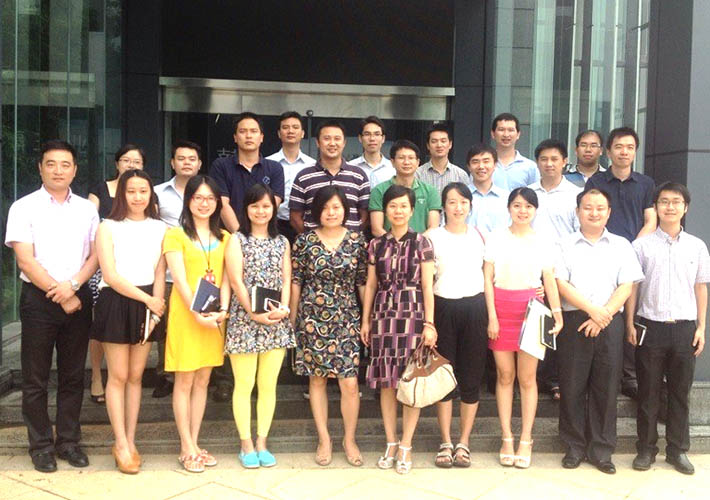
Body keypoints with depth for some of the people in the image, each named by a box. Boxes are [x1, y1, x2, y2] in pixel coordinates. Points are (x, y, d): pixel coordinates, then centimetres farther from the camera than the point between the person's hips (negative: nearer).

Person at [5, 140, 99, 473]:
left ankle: (68, 441, 20)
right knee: (36, 378, 3)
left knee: (73, 375, 8)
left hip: (78, 298, 3)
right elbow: (25, 260, -8)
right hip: (38, 298, -3)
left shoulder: (87, 209, 10)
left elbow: (95, 255, 5)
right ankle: (41, 445, 15)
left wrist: (72, 285, -12)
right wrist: (58, 294, -11)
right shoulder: (24, 208, 0)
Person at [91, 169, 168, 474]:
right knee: (118, 376, 1)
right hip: (116, 303, -3)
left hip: (148, 306, 3)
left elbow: (160, 274, 3)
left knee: (136, 376, 8)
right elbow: (111, 276, -8)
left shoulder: (159, 228, 6)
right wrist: (148, 300, -9)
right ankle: (121, 445, 10)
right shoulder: (108, 228, -2)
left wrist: (155, 308, -10)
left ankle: (130, 441, 18)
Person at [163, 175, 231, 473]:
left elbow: (225, 278, 7)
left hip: (215, 317, 5)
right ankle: (187, 449, 10)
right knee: (184, 381, 1)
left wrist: (223, 309, -9)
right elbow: (179, 279, -11)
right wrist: (198, 313, -20)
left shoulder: (223, 238, 13)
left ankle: (194, 444, 19)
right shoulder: (176, 235, -2)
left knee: (202, 381, 10)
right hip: (185, 313, -5)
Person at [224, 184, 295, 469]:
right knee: (244, 385, 1)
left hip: (277, 322, 3)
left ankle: (262, 443, 18)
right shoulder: (237, 240, 2)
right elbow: (236, 280, -7)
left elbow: (286, 280, 7)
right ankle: (246, 445, 13)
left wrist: (283, 309, -10)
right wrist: (254, 313, -15)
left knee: (268, 385, 7)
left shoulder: (282, 242, 13)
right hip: (244, 320, -3)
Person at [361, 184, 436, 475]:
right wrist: (365, 320, 9)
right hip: (383, 314, 3)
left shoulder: (421, 243, 1)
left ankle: (405, 446, 10)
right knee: (386, 381, 6)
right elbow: (371, 285, 12)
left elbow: (427, 286, -1)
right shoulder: (376, 244, 9)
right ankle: (390, 443, 18)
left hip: (412, 314, -2)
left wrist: (429, 323, -7)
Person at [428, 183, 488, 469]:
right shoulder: (432, 237, 4)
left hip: (474, 307, 1)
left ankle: (463, 443, 14)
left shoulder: (479, 235, 10)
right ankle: (445, 443, 14)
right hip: (443, 307, -1)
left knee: (471, 377, 4)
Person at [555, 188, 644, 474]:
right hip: (573, 321, -1)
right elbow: (561, 284, -3)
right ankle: (575, 447, 15)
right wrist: (592, 309, -15)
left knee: (606, 386, 4)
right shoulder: (565, 245, 8)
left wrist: (603, 315, -11)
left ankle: (601, 450, 15)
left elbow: (626, 287, 3)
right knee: (572, 386, 2)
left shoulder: (621, 246, 12)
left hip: (609, 322, 1)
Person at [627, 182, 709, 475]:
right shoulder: (642, 245, 1)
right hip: (650, 326, -1)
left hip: (685, 327, 2)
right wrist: (630, 324, -3)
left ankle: (678, 450, 20)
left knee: (680, 392, 9)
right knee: (648, 392, 5)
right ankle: (646, 448, 17)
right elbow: (632, 286, 2)